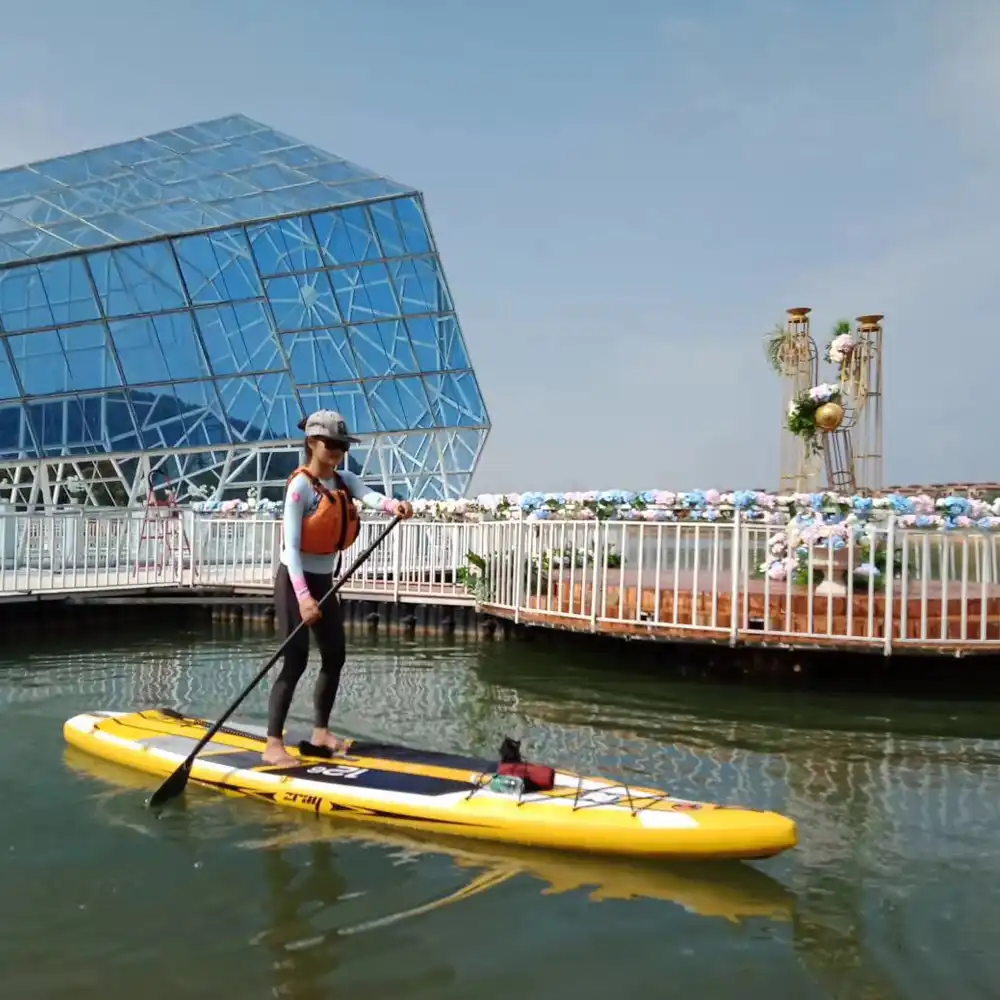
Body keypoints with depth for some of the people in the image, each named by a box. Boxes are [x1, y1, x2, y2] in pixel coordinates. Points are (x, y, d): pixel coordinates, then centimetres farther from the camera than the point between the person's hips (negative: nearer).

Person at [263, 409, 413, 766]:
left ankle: (320, 732, 26)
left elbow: (370, 496, -18)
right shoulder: (301, 485, -16)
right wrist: (302, 596, -30)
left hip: (324, 580, 8)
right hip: (295, 581, -8)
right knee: (296, 661, -10)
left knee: (335, 656, 12)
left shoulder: (344, 480, 5)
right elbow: (291, 545, -21)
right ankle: (273, 745, -3)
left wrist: (393, 505, -41)